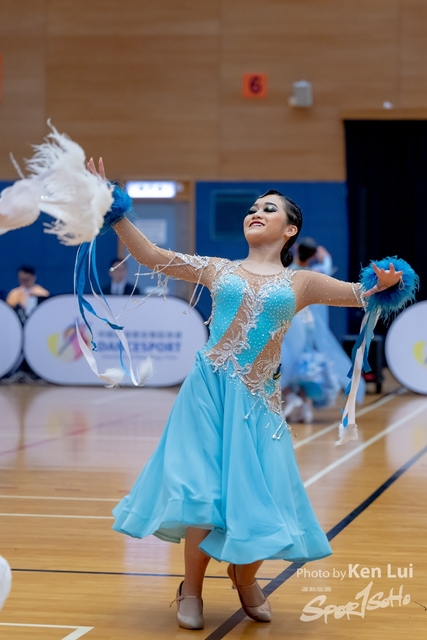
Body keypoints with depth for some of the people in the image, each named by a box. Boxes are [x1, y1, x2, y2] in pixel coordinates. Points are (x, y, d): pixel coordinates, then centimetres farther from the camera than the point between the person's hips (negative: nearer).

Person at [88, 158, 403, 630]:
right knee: (202, 491, -6)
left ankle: (244, 578, 28)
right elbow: (149, 255, 9)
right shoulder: (218, 271, 11)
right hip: (209, 391, 0)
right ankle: (192, 589, 15)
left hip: (257, 398, 0)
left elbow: (361, 294, 3)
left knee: (255, 494, -2)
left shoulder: (300, 282, 10)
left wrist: (383, 283, -20)